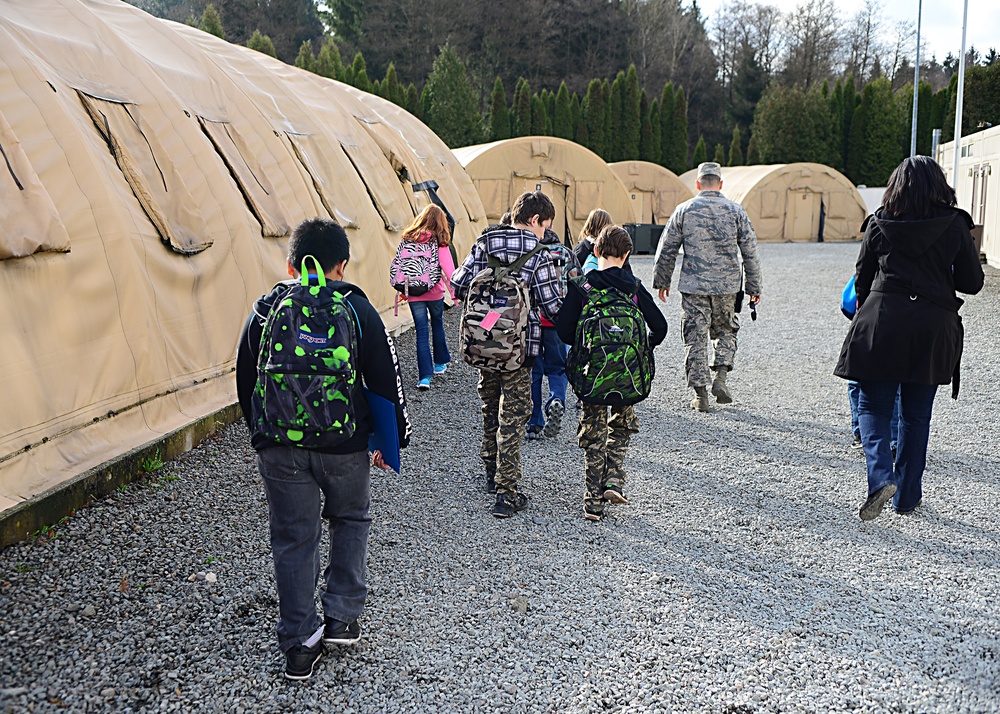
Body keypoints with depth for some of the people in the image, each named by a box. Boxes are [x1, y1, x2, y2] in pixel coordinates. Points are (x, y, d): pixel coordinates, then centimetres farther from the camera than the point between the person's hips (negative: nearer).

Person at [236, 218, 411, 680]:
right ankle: (342, 616, 23)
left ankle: (300, 644, 15)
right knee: (350, 520, 23)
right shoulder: (357, 310, -3)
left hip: (279, 447, 1)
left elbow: (246, 382, 12)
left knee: (293, 538, 11)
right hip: (343, 445, -1)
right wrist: (394, 438, 9)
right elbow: (385, 381, -2)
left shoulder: (265, 310, 4)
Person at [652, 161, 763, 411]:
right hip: (727, 285, 1)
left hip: (693, 285, -1)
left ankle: (701, 394, 4)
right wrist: (754, 287, 12)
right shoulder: (736, 210, 1)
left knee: (696, 337, 4)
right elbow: (750, 252, 4)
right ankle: (720, 377, 4)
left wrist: (662, 281, 14)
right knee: (725, 330, 20)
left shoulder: (684, 210, 0)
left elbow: (666, 250, 2)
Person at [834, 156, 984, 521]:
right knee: (916, 415, 12)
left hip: (882, 321, -1)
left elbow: (862, 279, 6)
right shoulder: (955, 224, 0)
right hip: (933, 328, 1)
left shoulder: (879, 222, 1)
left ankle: (881, 477, -17)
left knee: (872, 406, 7)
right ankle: (907, 495, 18)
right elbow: (973, 282, 3)